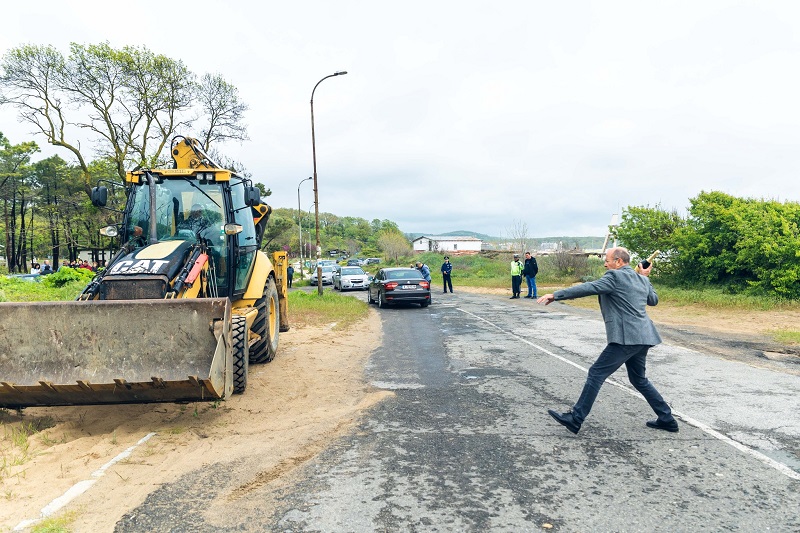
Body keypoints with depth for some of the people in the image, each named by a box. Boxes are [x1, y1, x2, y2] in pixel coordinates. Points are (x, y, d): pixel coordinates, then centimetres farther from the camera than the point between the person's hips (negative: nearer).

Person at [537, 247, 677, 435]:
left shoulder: (615, 276, -9)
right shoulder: (642, 279, 16)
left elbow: (588, 288, -17)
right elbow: (653, 300, 32)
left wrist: (556, 295, -17)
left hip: (626, 338, -9)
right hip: (641, 337, 9)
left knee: (596, 373, -7)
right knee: (639, 379, 23)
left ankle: (575, 419, -6)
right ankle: (667, 419, 29)